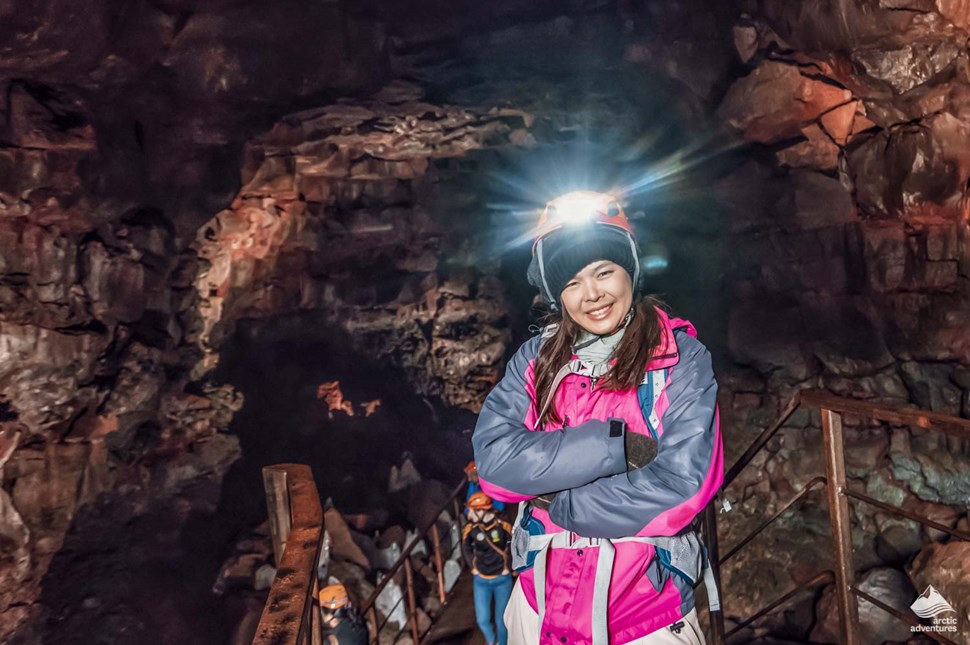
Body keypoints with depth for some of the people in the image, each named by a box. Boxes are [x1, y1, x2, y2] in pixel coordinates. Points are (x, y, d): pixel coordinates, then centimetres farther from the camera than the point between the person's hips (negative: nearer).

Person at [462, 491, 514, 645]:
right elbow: (466, 549, 10)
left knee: (501, 619, 5)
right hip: (481, 580, 2)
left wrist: (508, 567, -2)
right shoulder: (470, 529, -11)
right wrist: (474, 568, 6)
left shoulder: (503, 526, -18)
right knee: (482, 620, 5)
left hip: (502, 579, -2)